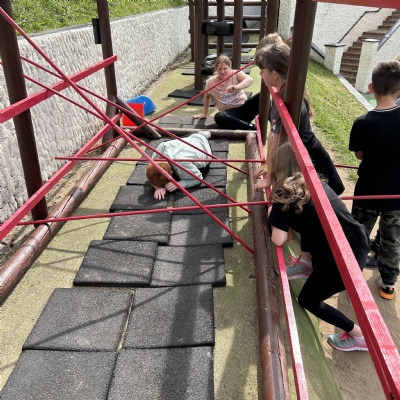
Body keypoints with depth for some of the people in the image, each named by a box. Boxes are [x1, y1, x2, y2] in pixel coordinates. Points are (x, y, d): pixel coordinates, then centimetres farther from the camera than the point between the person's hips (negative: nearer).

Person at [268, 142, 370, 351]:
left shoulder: (284, 194, -9)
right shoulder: (315, 182, 10)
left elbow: (279, 240, -14)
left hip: (342, 261, -7)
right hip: (359, 242, 7)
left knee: (307, 299, 17)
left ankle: (358, 334, 14)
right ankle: (312, 265, 42)